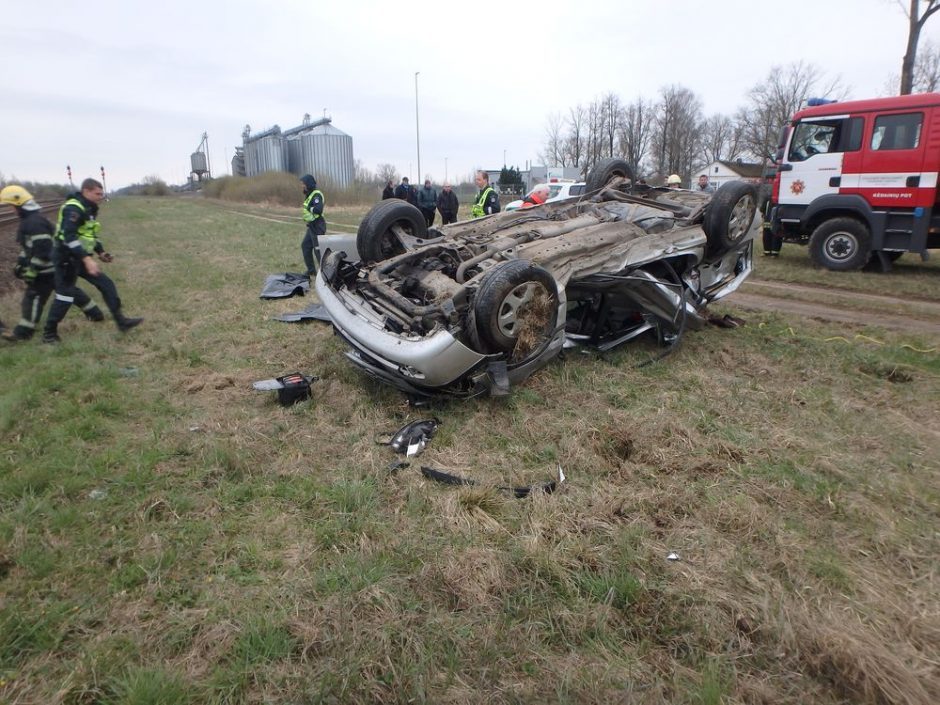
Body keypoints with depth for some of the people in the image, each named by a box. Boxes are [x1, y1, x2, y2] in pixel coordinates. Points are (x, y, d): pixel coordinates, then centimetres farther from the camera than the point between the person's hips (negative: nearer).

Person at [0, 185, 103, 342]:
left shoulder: (34, 223, -22)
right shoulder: (29, 220, 13)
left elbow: (42, 250, -27)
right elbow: (28, 246, 22)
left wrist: (31, 271, -21)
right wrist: (20, 264, 18)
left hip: (47, 269, -10)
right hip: (55, 266, 10)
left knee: (33, 297, -5)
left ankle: (23, 332, 1)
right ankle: (94, 313, 25)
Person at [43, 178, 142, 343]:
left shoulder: (89, 209, 12)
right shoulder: (74, 209, -19)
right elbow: (69, 237, -28)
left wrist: (100, 252, 14)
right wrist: (87, 259, -33)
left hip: (80, 259, 9)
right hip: (67, 259, -9)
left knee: (107, 285, 5)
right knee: (65, 295, -3)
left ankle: (121, 322, 8)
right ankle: (49, 333, 11)